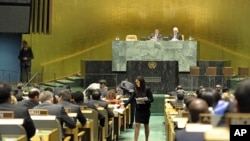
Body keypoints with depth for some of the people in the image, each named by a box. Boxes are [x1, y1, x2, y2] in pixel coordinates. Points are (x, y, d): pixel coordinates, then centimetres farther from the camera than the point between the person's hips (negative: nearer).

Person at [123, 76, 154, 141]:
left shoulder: (147, 89, -10)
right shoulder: (136, 90, 2)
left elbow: (152, 99, -10)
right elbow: (131, 98, 3)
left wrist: (145, 101, -26)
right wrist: (124, 105, -6)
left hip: (146, 109, -3)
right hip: (138, 109, 3)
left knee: (146, 125, 10)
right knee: (137, 125, -5)